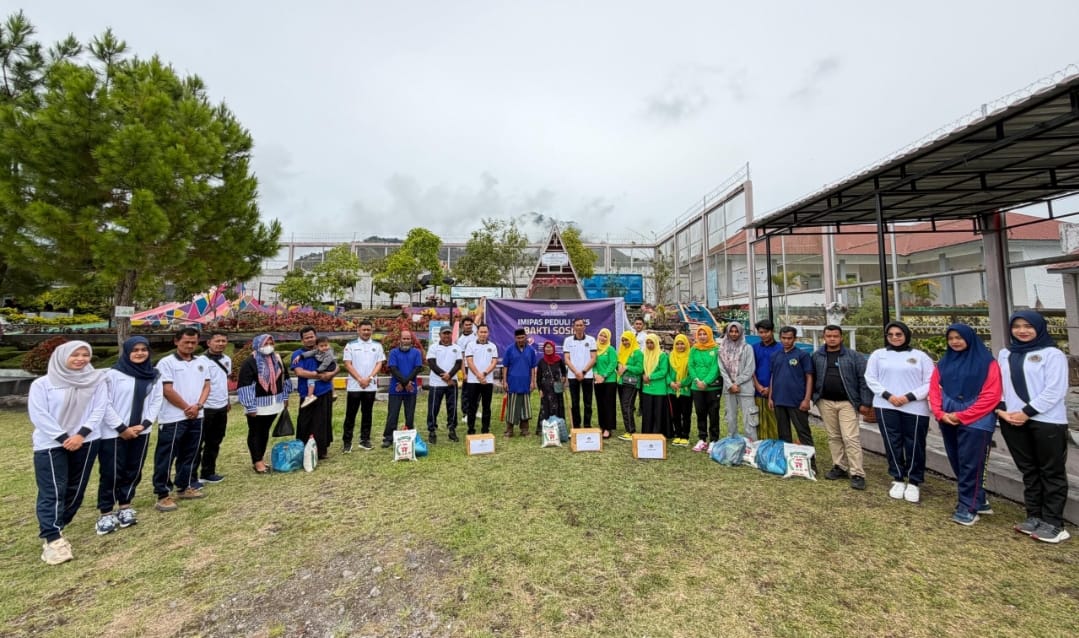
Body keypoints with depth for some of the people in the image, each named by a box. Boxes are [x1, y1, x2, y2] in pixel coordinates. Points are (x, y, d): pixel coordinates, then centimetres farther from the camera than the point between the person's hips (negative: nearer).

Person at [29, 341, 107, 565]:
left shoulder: (96, 381, 1)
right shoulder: (42, 384, -4)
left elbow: (99, 410, -3)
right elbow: (39, 415, -8)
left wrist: (80, 435, -14)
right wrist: (64, 438, -14)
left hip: (86, 442, 2)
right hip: (50, 444, -2)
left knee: (76, 489, 9)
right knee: (52, 492, -5)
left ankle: (55, 527, 25)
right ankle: (52, 539, -3)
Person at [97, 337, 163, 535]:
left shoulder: (154, 376, 5)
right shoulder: (113, 374, -8)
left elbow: (156, 402, 4)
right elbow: (105, 404, -9)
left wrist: (144, 424, -9)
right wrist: (121, 428, -11)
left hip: (141, 432, 4)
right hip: (114, 433, -4)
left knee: (133, 471, 11)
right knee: (111, 473, 2)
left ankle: (125, 507, 26)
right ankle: (106, 513, 17)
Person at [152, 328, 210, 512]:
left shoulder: (202, 362, 10)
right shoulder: (166, 363, -7)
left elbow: (206, 386, 8)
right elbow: (167, 390, -12)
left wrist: (197, 406, -7)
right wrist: (186, 408, -8)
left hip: (196, 417, 6)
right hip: (173, 418, -5)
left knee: (189, 454, 15)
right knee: (166, 457, 1)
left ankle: (184, 487, 27)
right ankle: (163, 495, 8)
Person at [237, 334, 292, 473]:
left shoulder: (277, 360, 7)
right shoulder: (250, 363, -14)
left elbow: (284, 378, 16)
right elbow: (244, 386, -17)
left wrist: (285, 397, 14)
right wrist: (250, 407, -19)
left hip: (273, 404, 6)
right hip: (257, 406, -6)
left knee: (265, 432, 15)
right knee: (255, 433, 5)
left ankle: (260, 459, 26)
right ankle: (257, 461, 14)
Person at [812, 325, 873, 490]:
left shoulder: (853, 356, -1)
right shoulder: (817, 356, 6)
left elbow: (863, 379, -3)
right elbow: (812, 378, 11)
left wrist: (865, 402, -7)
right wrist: (813, 397, 6)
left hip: (847, 402, -3)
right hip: (825, 402, 3)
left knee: (851, 438, -6)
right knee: (833, 437, 12)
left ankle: (857, 474, 2)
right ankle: (839, 467, 23)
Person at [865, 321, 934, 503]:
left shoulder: (920, 356, 5)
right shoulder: (878, 354, 8)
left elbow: (930, 383, 1)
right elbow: (870, 379, 5)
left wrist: (909, 396, -12)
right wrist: (887, 395, -9)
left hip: (915, 408, 0)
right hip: (886, 407, 1)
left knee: (915, 446, 5)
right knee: (892, 444, 6)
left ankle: (914, 483, 21)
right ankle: (898, 479, 21)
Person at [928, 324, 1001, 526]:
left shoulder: (986, 363, -4)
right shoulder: (944, 363, 9)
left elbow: (991, 395, -10)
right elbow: (934, 389, 7)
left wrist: (962, 416, -13)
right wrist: (940, 413, -7)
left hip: (976, 422, -5)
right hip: (948, 422, 5)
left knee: (970, 465, -1)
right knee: (957, 464, 12)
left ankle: (968, 507, 10)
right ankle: (977, 500, 29)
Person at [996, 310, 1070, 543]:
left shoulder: (1052, 354, -3)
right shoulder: (1005, 354, 11)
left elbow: (1055, 390, -9)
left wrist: (1027, 412, -13)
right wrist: (1001, 409, -3)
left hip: (1047, 421, -4)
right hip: (1013, 420, 4)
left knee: (1051, 472, 5)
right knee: (1029, 470, 12)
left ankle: (1053, 522, 12)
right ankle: (1034, 516, 22)